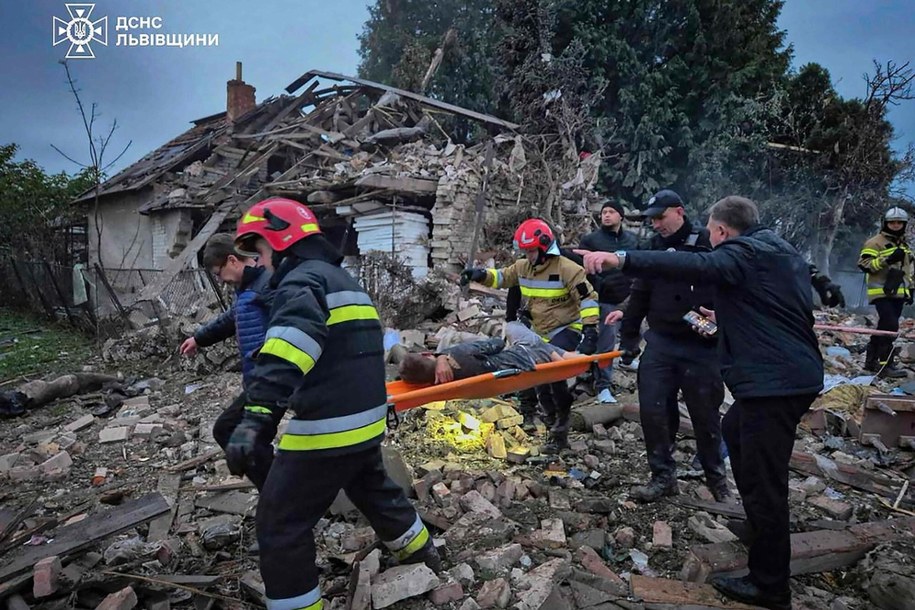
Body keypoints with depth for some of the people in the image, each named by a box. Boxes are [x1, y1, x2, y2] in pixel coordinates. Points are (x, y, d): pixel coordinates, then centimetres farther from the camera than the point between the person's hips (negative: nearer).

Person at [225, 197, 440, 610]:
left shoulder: (302, 281, -15)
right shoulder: (342, 280, 17)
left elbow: (287, 353, -33)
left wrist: (257, 417, -42)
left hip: (327, 430, -10)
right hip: (365, 422, 10)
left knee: (279, 526, 5)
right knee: (373, 489, 32)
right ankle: (422, 553, 53)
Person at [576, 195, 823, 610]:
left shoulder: (742, 252, -12)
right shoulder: (782, 251, 19)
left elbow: (697, 266, -34)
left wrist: (621, 259, -44)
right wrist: (725, 319, 34)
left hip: (773, 380, -11)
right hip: (798, 372, 11)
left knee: (763, 481, -2)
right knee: (735, 429, 28)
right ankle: (759, 526, 41)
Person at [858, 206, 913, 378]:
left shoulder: (904, 244, 20)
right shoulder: (875, 242, -5)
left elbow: (907, 269, 28)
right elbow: (864, 264, -14)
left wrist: (910, 288, 23)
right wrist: (887, 259, -24)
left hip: (898, 293, 8)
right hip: (882, 293, -8)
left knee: (884, 327, 9)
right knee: (890, 326, -16)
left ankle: (871, 360, 18)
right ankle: (884, 364, -12)